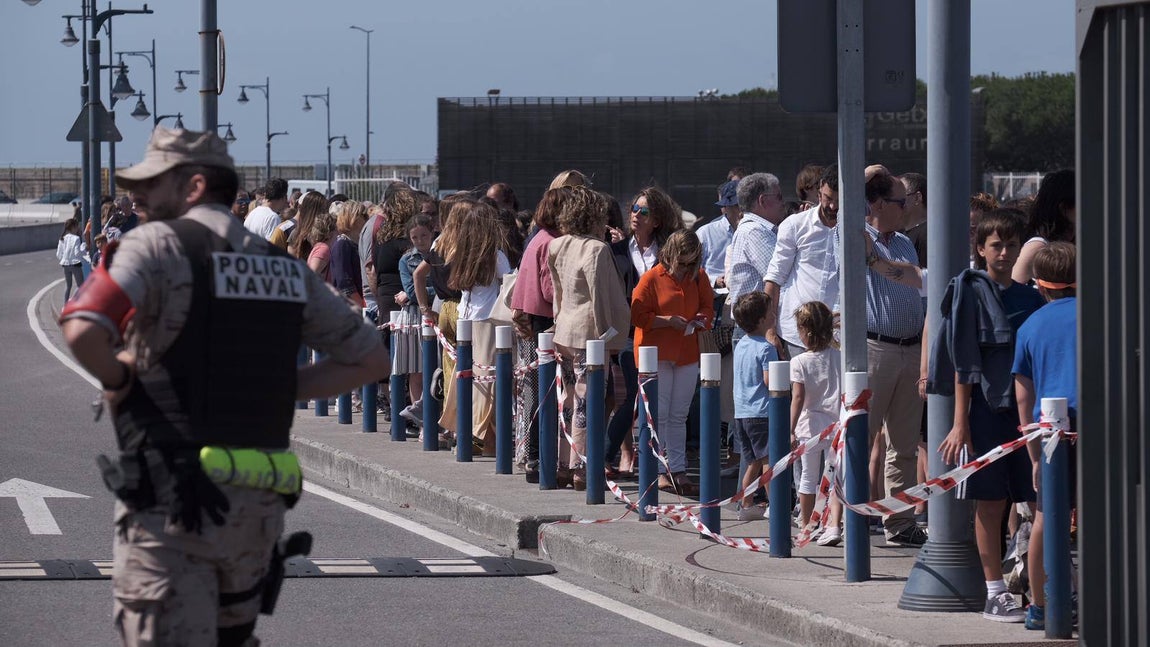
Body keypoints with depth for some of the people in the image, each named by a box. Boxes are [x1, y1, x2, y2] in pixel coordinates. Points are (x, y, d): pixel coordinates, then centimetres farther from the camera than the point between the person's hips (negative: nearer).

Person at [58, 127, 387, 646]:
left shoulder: (157, 244, -6)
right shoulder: (285, 268, 13)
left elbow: (83, 331, -23)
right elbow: (369, 358, 17)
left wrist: (116, 376, -3)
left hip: (171, 500, -6)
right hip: (261, 504, 6)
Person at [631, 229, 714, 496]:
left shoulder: (698, 277, 6)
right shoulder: (652, 278, -7)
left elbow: (708, 306, 17)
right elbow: (638, 316, -7)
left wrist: (701, 319, -5)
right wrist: (668, 321, -18)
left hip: (687, 353, 4)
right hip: (657, 352, -4)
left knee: (679, 416, 7)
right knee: (659, 414, -3)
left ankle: (678, 471, 9)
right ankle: (659, 472, 1)